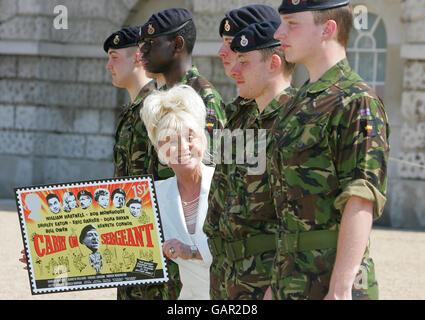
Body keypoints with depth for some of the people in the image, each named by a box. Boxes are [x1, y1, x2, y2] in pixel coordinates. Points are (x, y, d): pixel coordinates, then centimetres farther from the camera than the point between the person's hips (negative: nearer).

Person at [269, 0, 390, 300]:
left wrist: (339, 289, -24)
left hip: (330, 279, -9)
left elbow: (361, 203, -20)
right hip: (293, 280, 9)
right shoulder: (304, 101, 16)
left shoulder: (357, 102, -13)